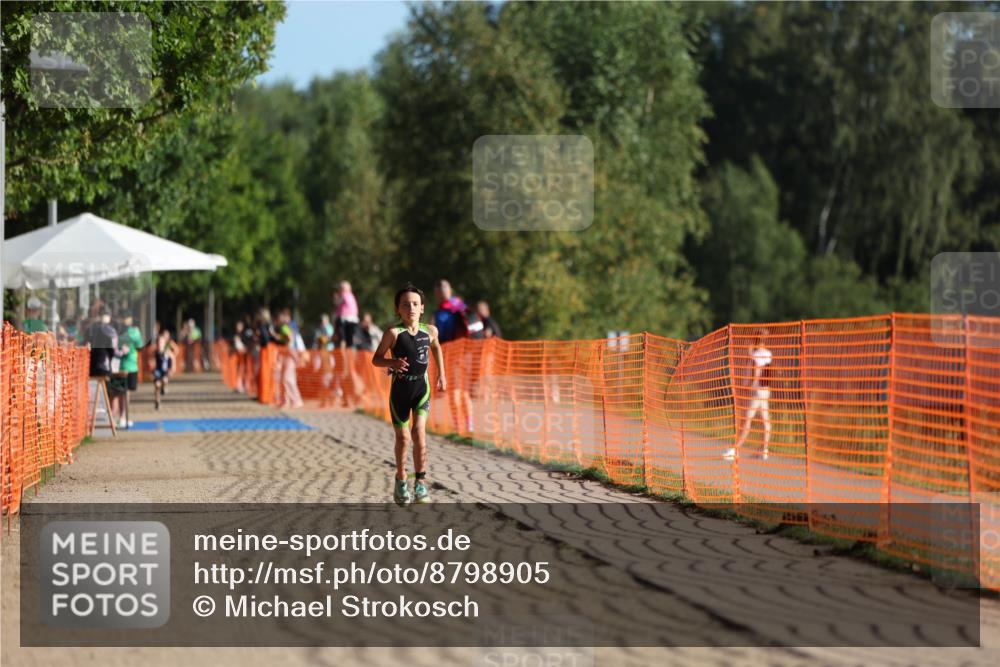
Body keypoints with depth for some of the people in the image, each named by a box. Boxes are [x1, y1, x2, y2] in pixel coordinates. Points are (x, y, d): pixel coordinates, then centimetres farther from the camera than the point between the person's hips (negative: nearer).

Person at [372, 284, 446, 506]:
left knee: (419, 431, -16)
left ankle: (420, 483, -9)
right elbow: (376, 359, -8)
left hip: (421, 386, 1)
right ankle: (401, 482, 27)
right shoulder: (394, 333, -12)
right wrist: (392, 363, -28)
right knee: (403, 437, 7)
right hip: (400, 388, -1)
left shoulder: (430, 331, -2)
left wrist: (441, 374, 21)